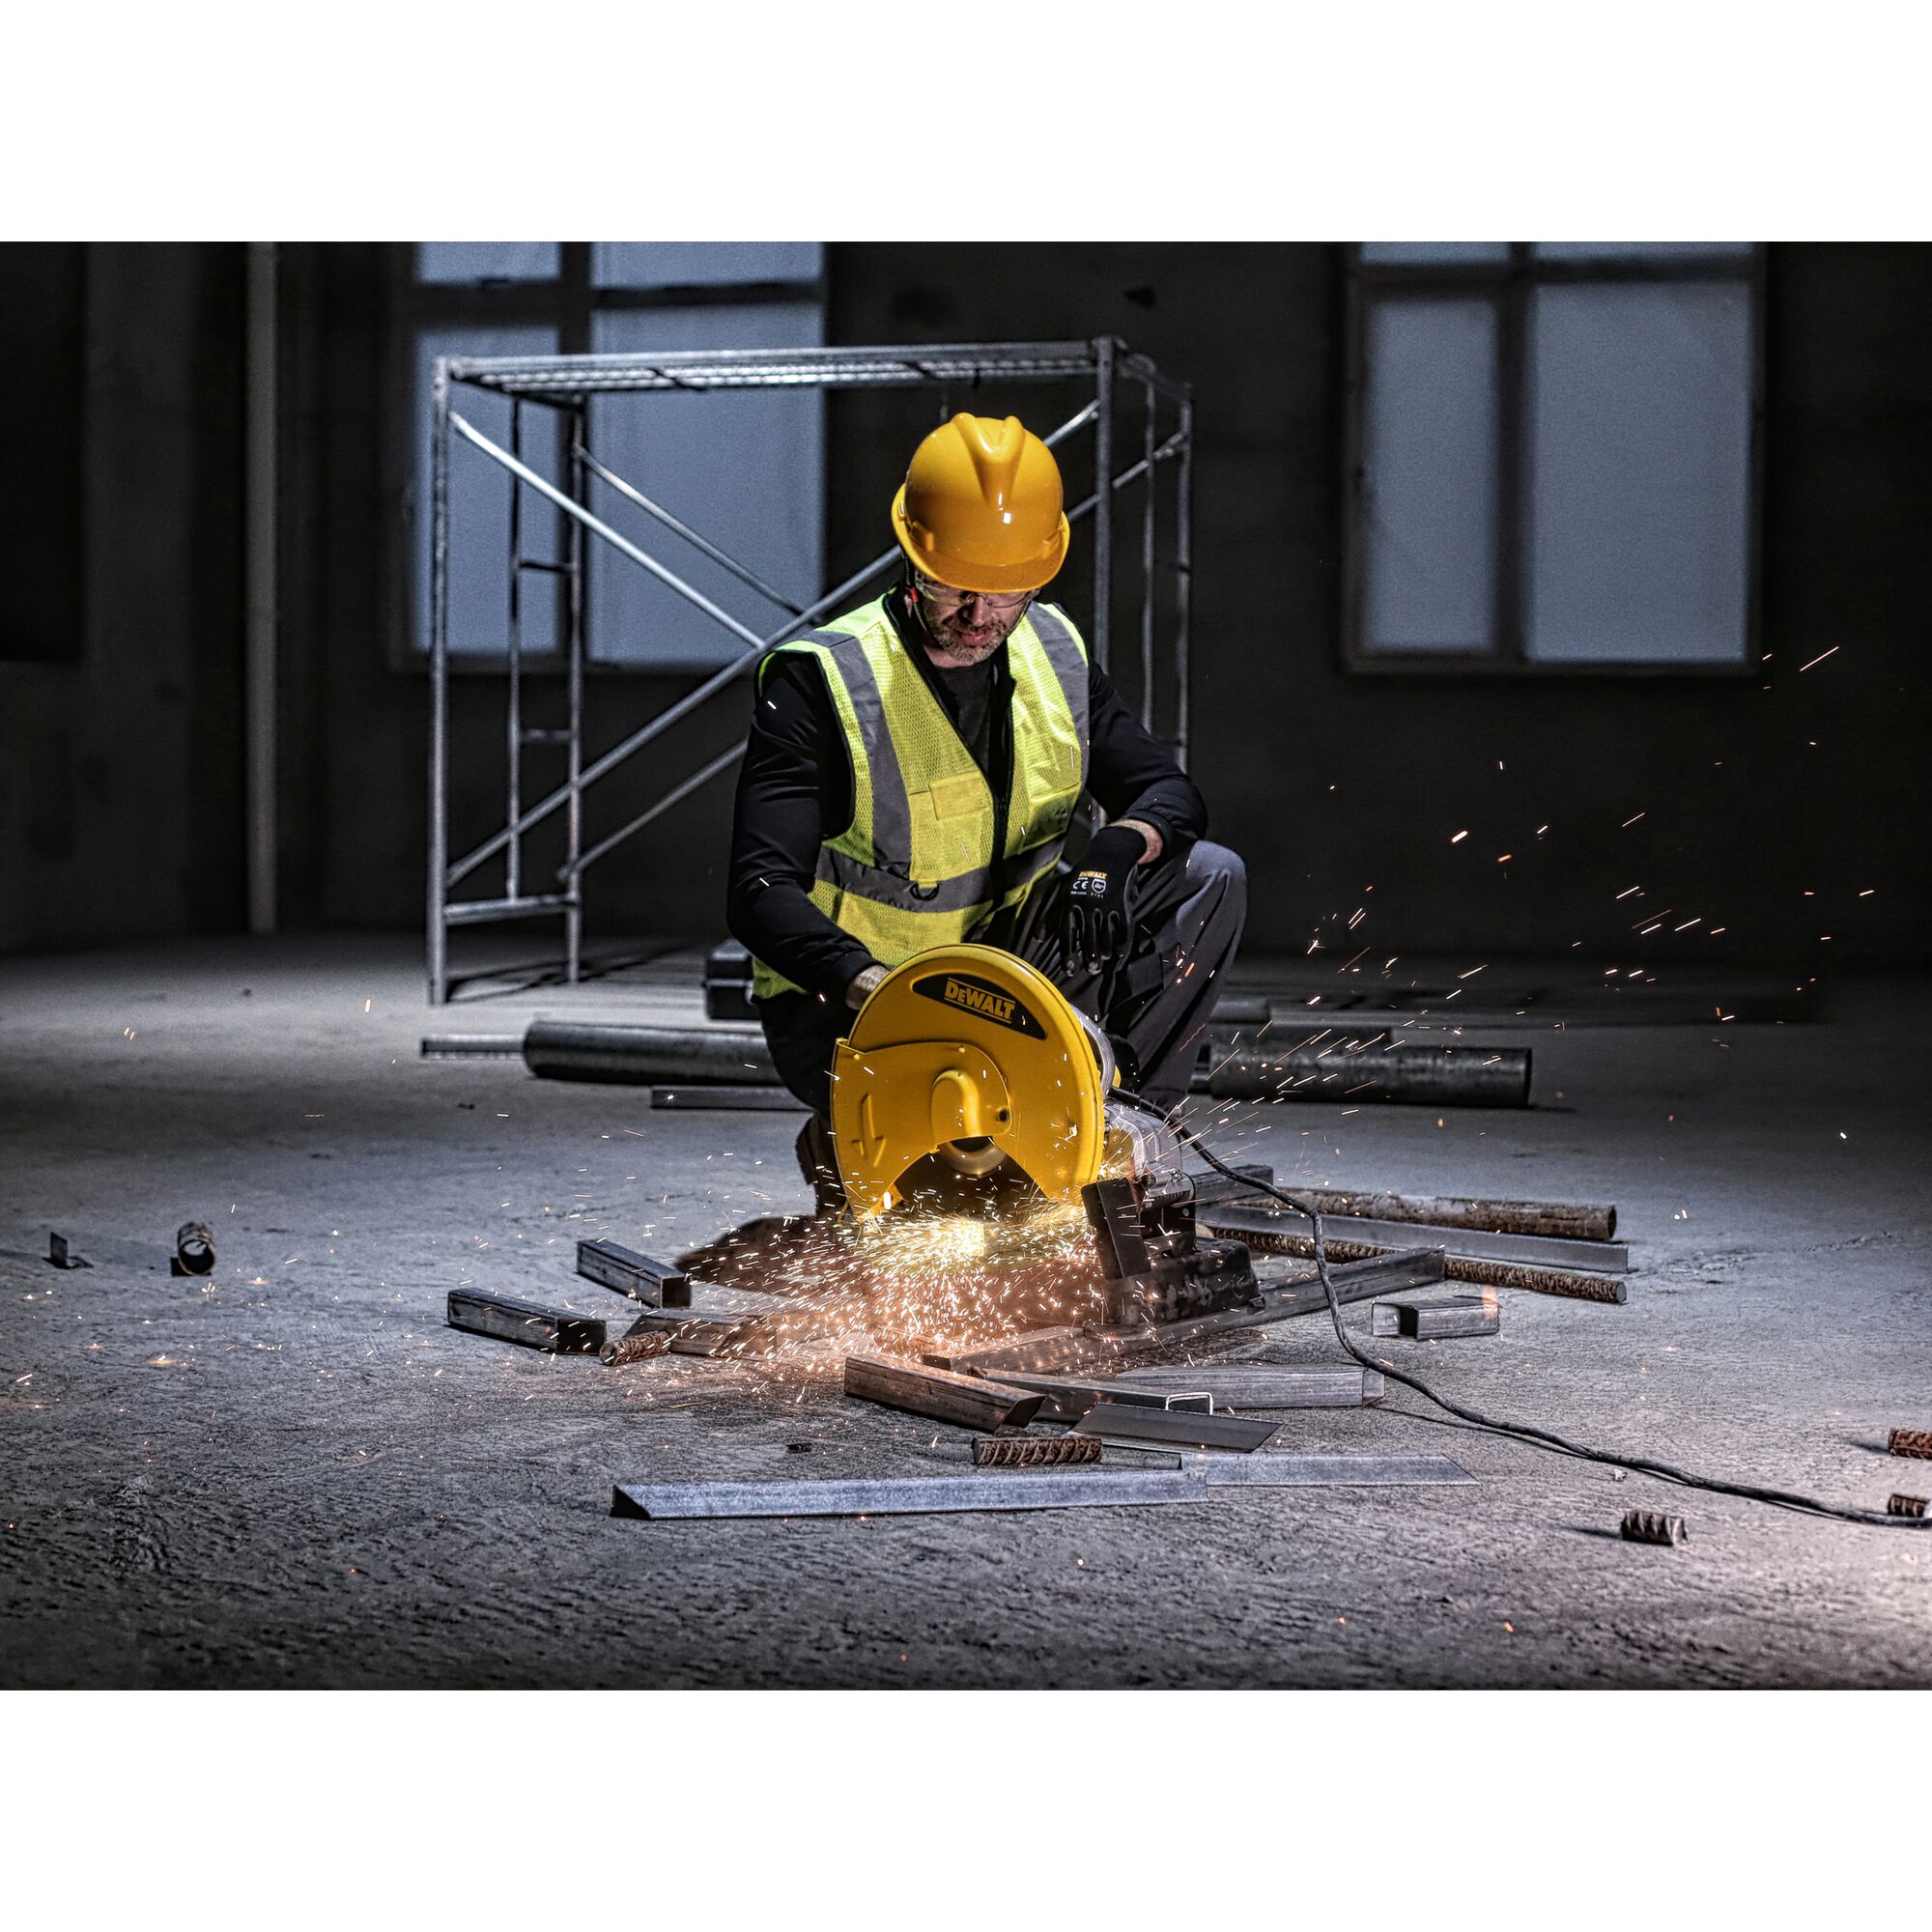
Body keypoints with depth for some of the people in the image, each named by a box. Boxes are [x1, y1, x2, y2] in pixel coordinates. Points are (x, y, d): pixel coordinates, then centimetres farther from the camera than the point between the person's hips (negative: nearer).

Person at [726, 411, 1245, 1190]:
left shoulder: (1053, 654, 0)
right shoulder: (819, 681, -19)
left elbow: (1172, 793, 0)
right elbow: (761, 892, -26)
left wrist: (1115, 849, -26)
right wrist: (875, 986, -44)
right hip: (845, 1004, -6)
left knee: (1210, 878, -11)